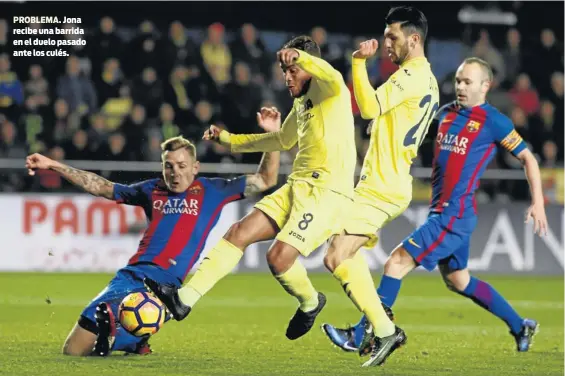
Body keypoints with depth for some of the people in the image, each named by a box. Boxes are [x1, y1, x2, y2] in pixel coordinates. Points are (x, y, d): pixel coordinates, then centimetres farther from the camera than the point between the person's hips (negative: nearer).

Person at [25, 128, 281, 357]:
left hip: (164, 283, -5)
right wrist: (53, 165, 24)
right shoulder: (152, 190, 21)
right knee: (73, 351, -1)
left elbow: (265, 181, 14)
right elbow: (101, 187, 27)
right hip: (130, 275, 5)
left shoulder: (211, 191, 13)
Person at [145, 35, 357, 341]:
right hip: (297, 187, 9)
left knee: (278, 257, -18)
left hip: (327, 192, -9)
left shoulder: (327, 90, -5)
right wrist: (228, 139, 37)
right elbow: (283, 140, 38)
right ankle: (184, 298, -8)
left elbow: (333, 78, -32)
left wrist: (299, 57, -49)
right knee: (240, 232, -4)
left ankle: (310, 303, 14)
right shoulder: (301, 102, 22)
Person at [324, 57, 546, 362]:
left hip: (455, 214, -8)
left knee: (397, 263, -12)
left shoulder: (493, 121, -7)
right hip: (441, 211, 8)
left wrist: (537, 202, -6)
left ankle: (360, 337, -8)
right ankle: (521, 327, 31)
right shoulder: (445, 113, 11)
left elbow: (527, 157, -1)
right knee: (458, 281, 18)